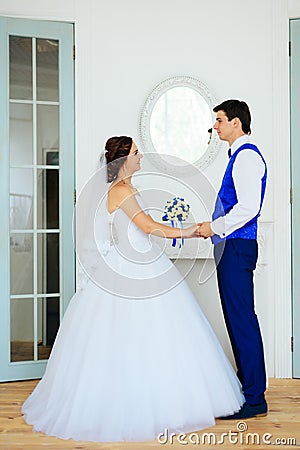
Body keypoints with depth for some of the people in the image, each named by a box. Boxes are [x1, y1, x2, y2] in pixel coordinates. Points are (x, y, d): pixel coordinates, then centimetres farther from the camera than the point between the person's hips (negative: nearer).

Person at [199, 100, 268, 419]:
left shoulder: (247, 156, -12)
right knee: (237, 319, 13)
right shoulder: (239, 156, 19)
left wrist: (215, 227, -13)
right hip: (232, 247, 10)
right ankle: (247, 386, 23)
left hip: (237, 247, -10)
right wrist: (214, 227, 16)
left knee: (242, 320, -6)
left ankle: (254, 399, 1)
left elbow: (248, 207, -21)